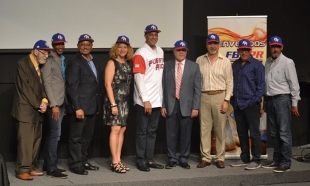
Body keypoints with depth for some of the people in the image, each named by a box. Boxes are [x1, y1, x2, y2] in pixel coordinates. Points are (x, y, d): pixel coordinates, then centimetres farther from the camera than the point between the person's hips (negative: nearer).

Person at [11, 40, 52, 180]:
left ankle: (30, 167, 14)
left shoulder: (41, 66, 14)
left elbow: (42, 86, 13)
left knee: (36, 140, 7)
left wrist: (44, 101, -6)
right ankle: (22, 170, -2)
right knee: (25, 141, -7)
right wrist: (38, 105, -13)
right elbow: (25, 88, -15)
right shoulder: (23, 64, -10)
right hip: (26, 109, -8)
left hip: (37, 110, 8)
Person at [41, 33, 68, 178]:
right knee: (55, 134, -9)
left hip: (61, 102, 7)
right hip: (53, 103, -7)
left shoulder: (62, 61, 16)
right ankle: (52, 168, -6)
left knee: (51, 135, 10)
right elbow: (47, 84, -13)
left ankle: (47, 165, 15)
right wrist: (54, 105, -17)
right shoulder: (49, 61, -8)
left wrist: (62, 104, 10)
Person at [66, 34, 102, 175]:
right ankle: (75, 165, 9)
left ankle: (83, 161, 25)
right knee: (76, 137, 1)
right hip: (79, 107, -8)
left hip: (91, 107, 8)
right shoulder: (74, 63, -10)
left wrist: (98, 105, 13)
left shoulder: (94, 61, 14)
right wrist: (77, 108, -21)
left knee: (87, 137, 15)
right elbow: (72, 87, -16)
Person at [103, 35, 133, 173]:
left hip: (125, 101, 6)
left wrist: (129, 99, 2)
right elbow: (108, 84, -11)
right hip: (115, 100, -6)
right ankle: (115, 162, -2)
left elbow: (129, 83, 12)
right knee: (115, 129, -7)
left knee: (122, 130, 7)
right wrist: (113, 104, -17)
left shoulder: (128, 63, 11)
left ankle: (118, 160, 13)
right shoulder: (112, 63, -6)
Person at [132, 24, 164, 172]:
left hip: (157, 100, 7)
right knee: (142, 131, 1)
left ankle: (149, 160, 18)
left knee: (152, 131, 11)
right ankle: (141, 161, 9)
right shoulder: (140, 53, -11)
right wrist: (145, 100, -19)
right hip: (144, 101, -6)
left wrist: (161, 97, 11)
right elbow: (139, 78, -15)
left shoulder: (160, 52, 11)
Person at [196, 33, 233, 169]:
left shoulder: (225, 61, 3)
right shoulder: (199, 60, 8)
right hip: (204, 97, 2)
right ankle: (205, 158, 9)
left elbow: (229, 83, 1)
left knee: (220, 129, 2)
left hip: (220, 97, -1)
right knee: (204, 128, 2)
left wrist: (226, 100, -7)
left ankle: (220, 158, 10)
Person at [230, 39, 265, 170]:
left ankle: (256, 160, 5)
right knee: (241, 133, 12)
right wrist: (232, 100, 8)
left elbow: (261, 84, -7)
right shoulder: (235, 65, 12)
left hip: (251, 105, -6)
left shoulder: (257, 65, -3)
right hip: (237, 105, 6)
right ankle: (244, 158, 21)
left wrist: (255, 100, -13)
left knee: (254, 133, -1)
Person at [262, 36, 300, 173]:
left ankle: (286, 162, -2)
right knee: (274, 133, 12)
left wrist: (294, 104, -10)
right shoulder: (268, 62, 11)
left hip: (282, 99, -7)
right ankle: (276, 160, 20)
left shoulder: (287, 62, -7)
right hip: (270, 99, 7)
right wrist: (265, 101, 13)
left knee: (284, 132, -6)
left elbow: (294, 84, -8)